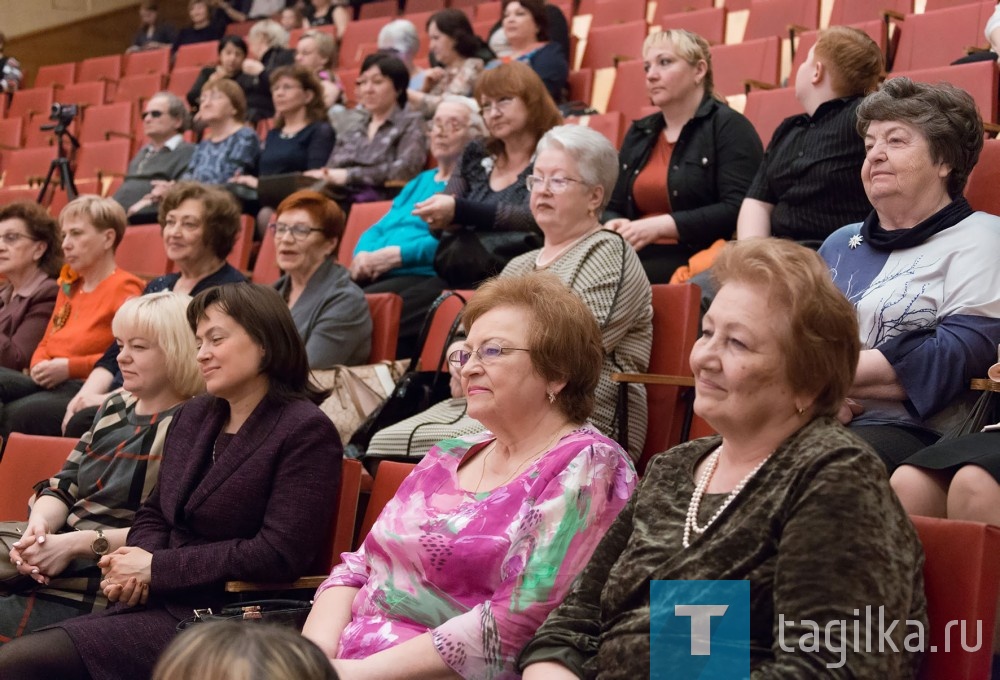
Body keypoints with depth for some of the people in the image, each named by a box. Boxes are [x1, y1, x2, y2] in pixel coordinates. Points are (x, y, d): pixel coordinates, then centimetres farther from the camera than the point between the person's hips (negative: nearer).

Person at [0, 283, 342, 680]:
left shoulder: (305, 432, -8)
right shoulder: (190, 417, 15)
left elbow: (279, 554, -16)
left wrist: (156, 568, -13)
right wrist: (137, 561, -3)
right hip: (154, 602, 8)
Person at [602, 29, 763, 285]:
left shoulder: (728, 127, 2)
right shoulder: (638, 133, 23)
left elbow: (738, 210, -11)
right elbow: (612, 207, 23)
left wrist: (660, 226, -16)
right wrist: (613, 226, -2)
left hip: (696, 260, -5)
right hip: (635, 257, 6)